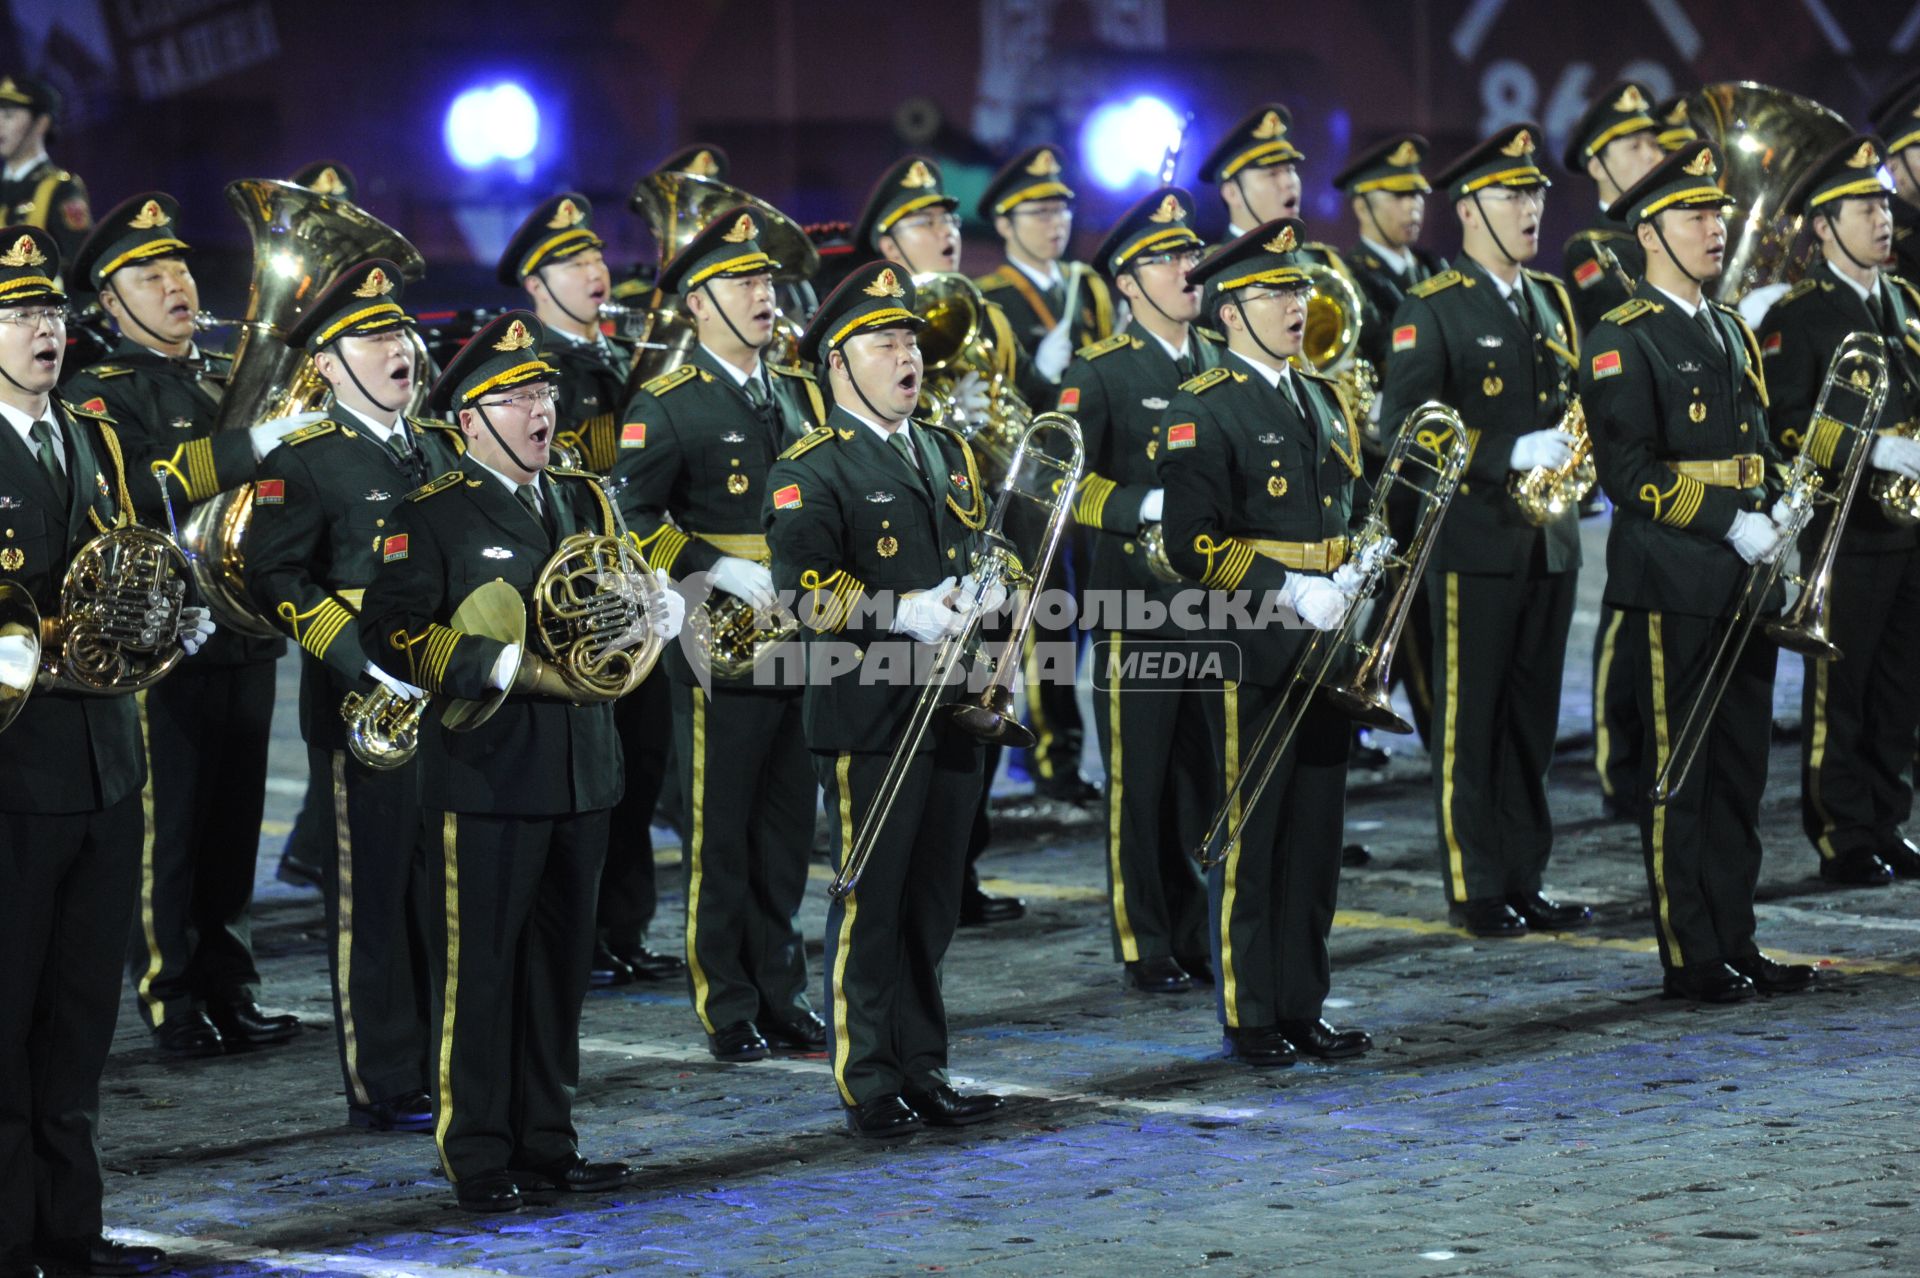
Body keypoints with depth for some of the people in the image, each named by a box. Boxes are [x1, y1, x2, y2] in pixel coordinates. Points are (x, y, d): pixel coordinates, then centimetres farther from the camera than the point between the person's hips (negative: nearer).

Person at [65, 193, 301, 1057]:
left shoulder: (229, 379, 16)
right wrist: (252, 442, -30)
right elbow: (138, 484, -24)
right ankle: (171, 1004, 5)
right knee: (168, 827, -2)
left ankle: (230, 991, 19)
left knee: (235, 823, 11)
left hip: (245, 637, 6)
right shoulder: (104, 394, -6)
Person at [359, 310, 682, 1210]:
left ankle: (545, 1143, 20)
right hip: (486, 773, -6)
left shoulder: (583, 502, 14)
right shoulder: (431, 518, -6)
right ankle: (477, 1159, 4)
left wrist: (656, 614, -2)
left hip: (581, 764, 6)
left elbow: (627, 609, 22)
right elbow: (391, 634, -14)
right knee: (480, 964, -2)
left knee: (561, 960, 12)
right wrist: (508, 667, -20)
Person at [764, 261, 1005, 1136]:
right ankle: (868, 1086, 4)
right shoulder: (812, 472, -6)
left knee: (932, 900, 11)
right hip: (869, 717, -6)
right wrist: (903, 613, -25)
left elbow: (983, 564, 24)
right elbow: (805, 588, -15)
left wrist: (981, 599, 2)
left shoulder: (951, 458, 17)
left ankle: (922, 1073, 19)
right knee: (870, 901, -2)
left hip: (952, 710, 7)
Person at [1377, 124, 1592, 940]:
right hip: (1475, 542, -6)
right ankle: (1474, 891, 6)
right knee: (1469, 721, 0)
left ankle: (1523, 882, 17)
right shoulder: (1432, 311, -7)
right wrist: (1511, 454, -22)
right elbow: (1403, 425, -15)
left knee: (1532, 719, 10)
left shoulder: (1552, 300, 14)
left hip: (1549, 538, 6)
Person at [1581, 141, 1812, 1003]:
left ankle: (1735, 944, 17)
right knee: (1678, 775, -2)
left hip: (1743, 581, 8)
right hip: (1673, 589, -8)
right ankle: (1690, 958, 2)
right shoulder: (1623, 340, -9)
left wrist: (1775, 518, 5)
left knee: (1740, 770, 10)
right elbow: (1628, 470, -16)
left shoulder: (1731, 333, 17)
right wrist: (1729, 525, -19)